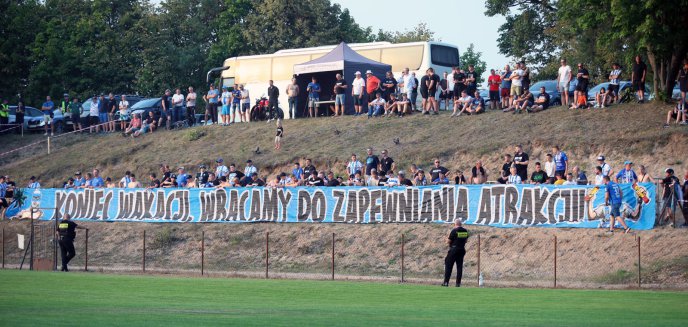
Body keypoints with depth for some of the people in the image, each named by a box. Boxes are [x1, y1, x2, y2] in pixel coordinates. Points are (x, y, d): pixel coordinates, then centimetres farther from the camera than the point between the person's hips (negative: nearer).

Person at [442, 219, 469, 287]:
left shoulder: (454, 231, -13)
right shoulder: (465, 231, 5)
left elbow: (448, 241, -10)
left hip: (454, 250, -5)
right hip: (462, 250, 5)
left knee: (448, 265, 1)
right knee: (459, 266, 9)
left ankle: (446, 282, -2)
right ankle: (458, 283, 6)